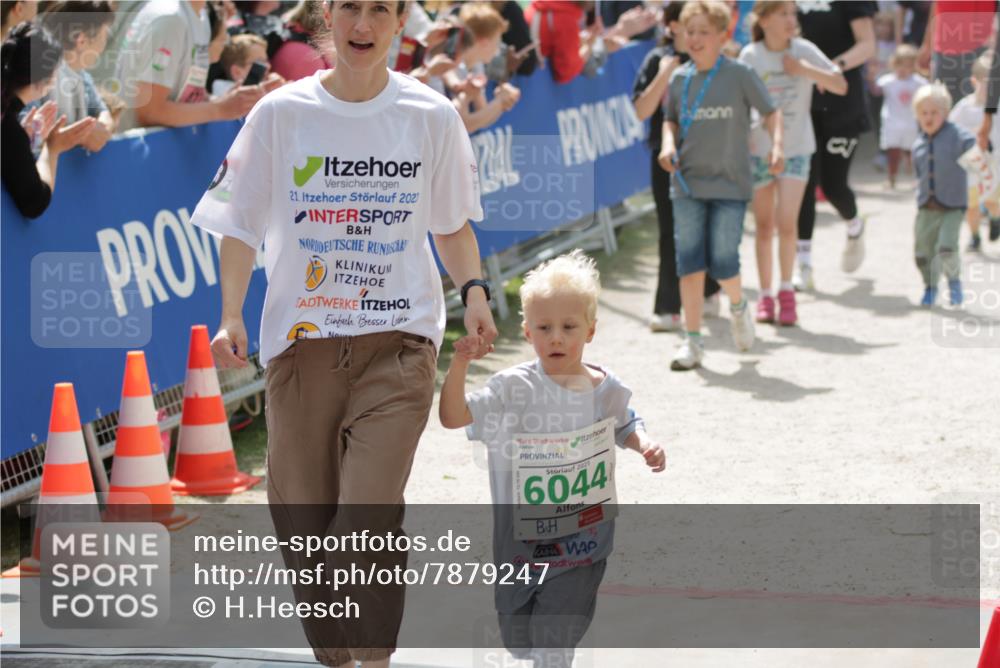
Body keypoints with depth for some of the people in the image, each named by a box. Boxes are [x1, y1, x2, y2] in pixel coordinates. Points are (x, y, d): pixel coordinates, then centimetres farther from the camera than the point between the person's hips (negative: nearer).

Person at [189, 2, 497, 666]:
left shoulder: (432, 116, 3)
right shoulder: (281, 113, 1)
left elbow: (454, 224, 15)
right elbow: (241, 226, 5)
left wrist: (474, 290, -2)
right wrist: (232, 317, -7)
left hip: (397, 342, -1)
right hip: (302, 340, 1)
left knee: (369, 518, -18)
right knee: (303, 524, 4)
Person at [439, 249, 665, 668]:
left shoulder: (605, 389, -3)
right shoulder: (514, 388, -9)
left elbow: (624, 426, 18)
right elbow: (453, 416, -13)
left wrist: (645, 445, -2)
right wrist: (459, 366, -24)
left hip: (582, 530, 0)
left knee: (555, 632, -6)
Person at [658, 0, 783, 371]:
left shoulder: (739, 75, -5)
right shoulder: (679, 79, 5)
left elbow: (770, 111, 2)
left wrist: (776, 145, -14)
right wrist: (669, 143, -2)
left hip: (730, 184, -3)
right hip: (688, 184, 3)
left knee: (722, 263, -7)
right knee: (690, 263, -2)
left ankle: (738, 305, 26)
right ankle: (692, 341, 4)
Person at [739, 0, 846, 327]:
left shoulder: (804, 50, -4)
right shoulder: (751, 56, -4)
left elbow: (841, 85, -6)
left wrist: (805, 70, -17)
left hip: (796, 149, -1)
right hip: (759, 149, 1)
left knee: (786, 222, -13)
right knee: (764, 226, 7)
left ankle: (786, 290, 2)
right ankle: (765, 295, 17)